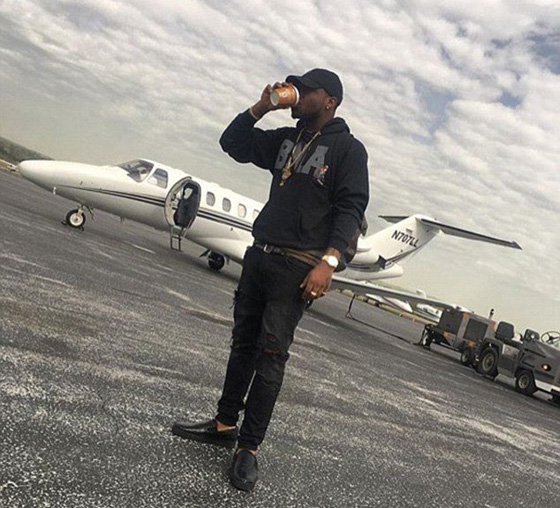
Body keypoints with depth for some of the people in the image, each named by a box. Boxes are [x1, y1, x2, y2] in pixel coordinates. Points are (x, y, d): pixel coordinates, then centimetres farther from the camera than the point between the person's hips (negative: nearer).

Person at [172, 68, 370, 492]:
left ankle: (249, 447, 1)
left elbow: (351, 208, -12)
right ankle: (225, 424, 24)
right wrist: (262, 107, 9)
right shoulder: (286, 139, 18)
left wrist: (328, 261, -23)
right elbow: (233, 143, 21)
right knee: (243, 342, 11)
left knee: (271, 353, -7)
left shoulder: (348, 148, -3)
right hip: (260, 254, 7)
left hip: (298, 266, -7)